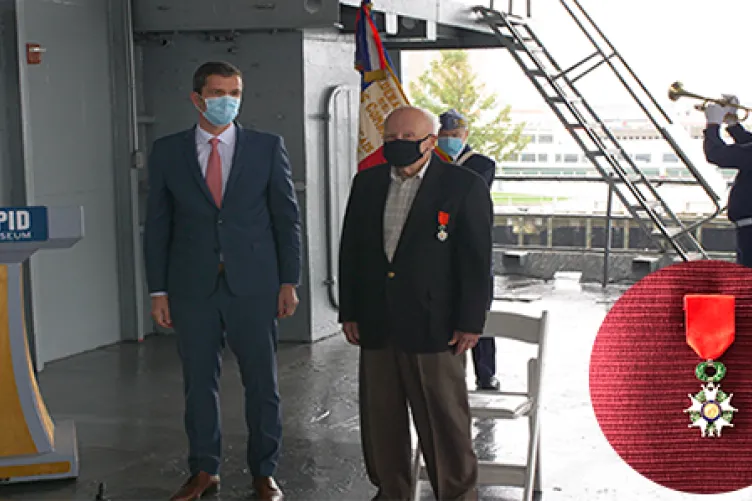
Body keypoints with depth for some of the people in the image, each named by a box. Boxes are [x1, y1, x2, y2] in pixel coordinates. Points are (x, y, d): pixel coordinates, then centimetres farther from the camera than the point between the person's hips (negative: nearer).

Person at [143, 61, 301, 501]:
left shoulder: (268, 147, 2)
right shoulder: (167, 152, 4)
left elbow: (287, 216, 3)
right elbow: (158, 224, 6)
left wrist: (289, 282, -1)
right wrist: (159, 290, 1)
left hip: (254, 284, -1)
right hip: (192, 287, 1)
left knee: (262, 382, 6)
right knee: (200, 382, 9)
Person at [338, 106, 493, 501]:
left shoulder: (464, 186, -5)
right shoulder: (366, 183, 10)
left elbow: (476, 259, -7)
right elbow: (350, 249, 12)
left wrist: (470, 323, -9)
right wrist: (349, 312, 9)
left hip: (434, 327, -5)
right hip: (376, 326, 5)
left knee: (444, 420, 4)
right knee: (380, 418, 13)